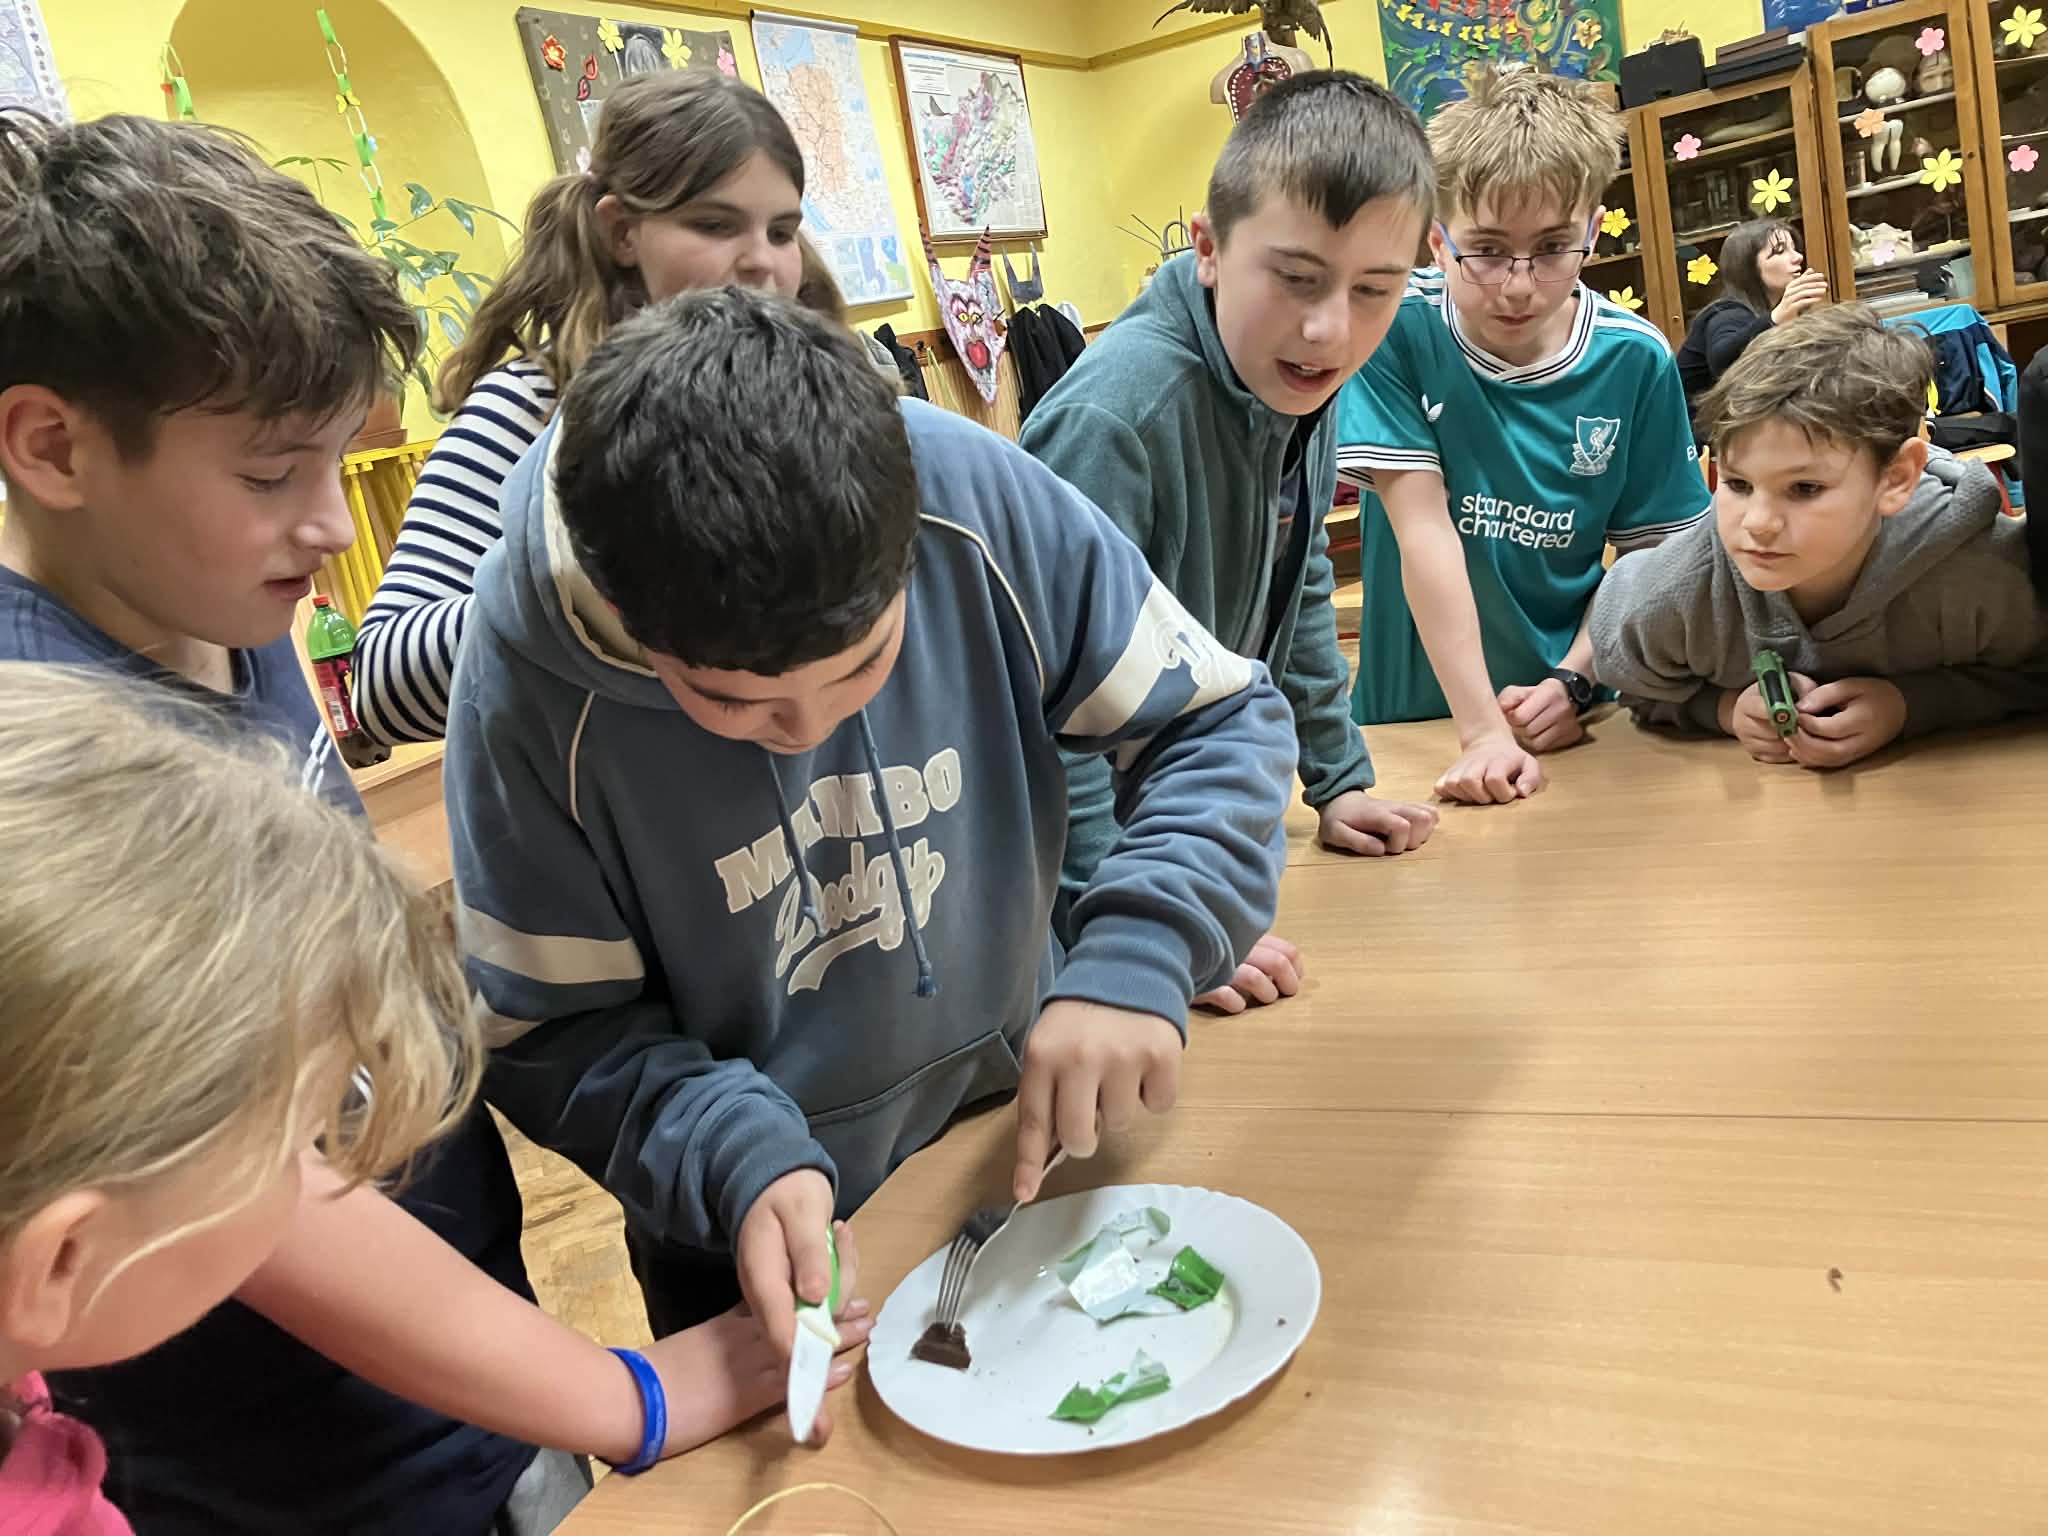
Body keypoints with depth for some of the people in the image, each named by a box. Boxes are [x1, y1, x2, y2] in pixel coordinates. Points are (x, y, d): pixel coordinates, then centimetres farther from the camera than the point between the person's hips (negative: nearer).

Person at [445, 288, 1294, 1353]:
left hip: (1029, 1139, 3)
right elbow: (554, 1034, -15)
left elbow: (1216, 716, -15)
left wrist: (1139, 954, -31)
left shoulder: (978, 498, -25)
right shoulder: (526, 690, -26)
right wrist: (735, 1157, -32)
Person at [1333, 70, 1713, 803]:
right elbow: (1425, 532, -17)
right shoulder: (1395, 330, -11)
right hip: (1415, 716, -1)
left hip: (1570, 720, 2)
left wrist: (1574, 682, -11)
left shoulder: (1635, 360, -4)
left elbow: (1648, 552, 4)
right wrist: (1482, 730, -22)